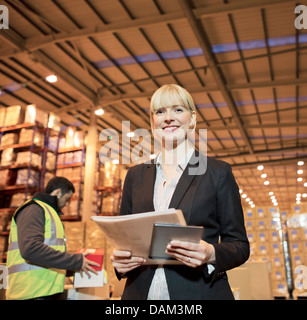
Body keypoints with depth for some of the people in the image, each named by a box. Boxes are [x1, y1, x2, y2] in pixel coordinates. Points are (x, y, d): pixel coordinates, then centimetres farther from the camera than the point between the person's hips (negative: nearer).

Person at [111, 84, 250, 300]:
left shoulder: (218, 172, -2)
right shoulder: (136, 175, 6)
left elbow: (240, 245, -1)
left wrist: (212, 254, -21)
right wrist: (118, 258, -10)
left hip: (200, 292, -2)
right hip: (140, 292, 3)